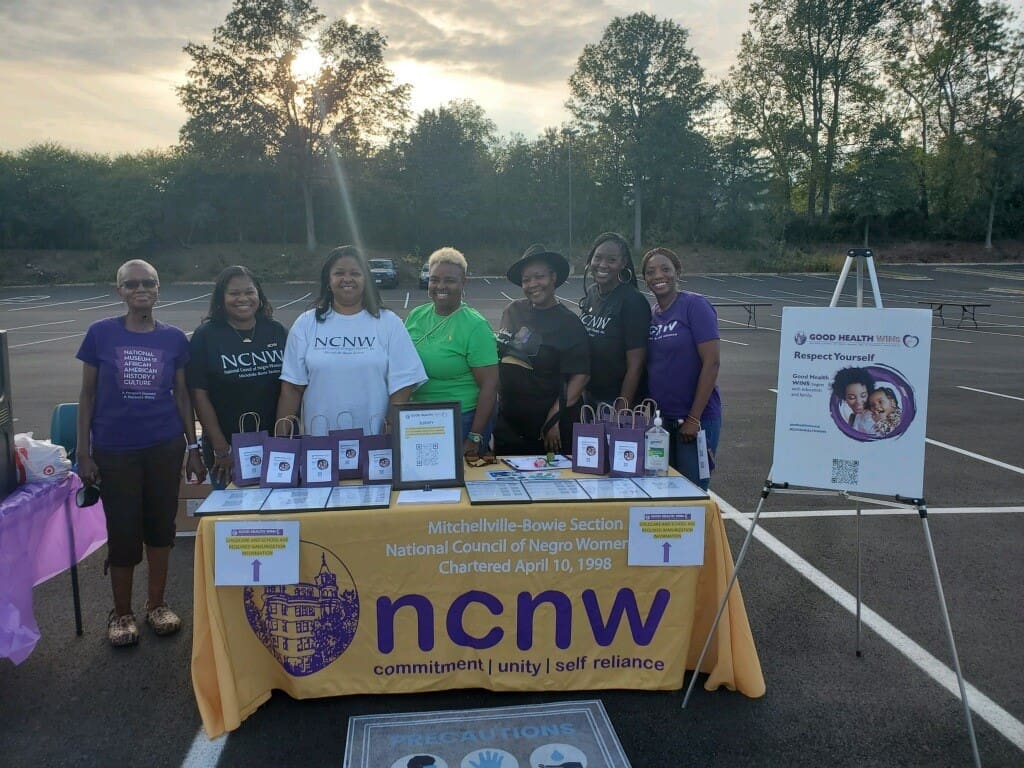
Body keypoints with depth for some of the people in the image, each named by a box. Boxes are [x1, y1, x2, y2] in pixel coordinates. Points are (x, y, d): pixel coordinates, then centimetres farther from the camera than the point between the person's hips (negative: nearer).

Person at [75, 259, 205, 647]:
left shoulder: (174, 338, 1)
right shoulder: (100, 334, -3)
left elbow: (182, 395, 7)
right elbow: (87, 394, 1)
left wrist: (193, 448, 5)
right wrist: (84, 453, -2)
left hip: (165, 446, 2)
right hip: (115, 450, -1)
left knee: (161, 525, 10)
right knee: (123, 532, 4)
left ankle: (157, 605, 28)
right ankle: (121, 614, 23)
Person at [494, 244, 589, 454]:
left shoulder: (569, 324, -8)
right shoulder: (513, 311, 4)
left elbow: (580, 376, -14)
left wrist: (555, 418, -20)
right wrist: (497, 399, 12)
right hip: (507, 423, 4)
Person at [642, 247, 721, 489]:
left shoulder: (695, 306, -10)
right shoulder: (651, 315, 9)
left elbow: (712, 363, -14)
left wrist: (694, 418, -16)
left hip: (696, 419, -6)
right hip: (660, 419, 6)